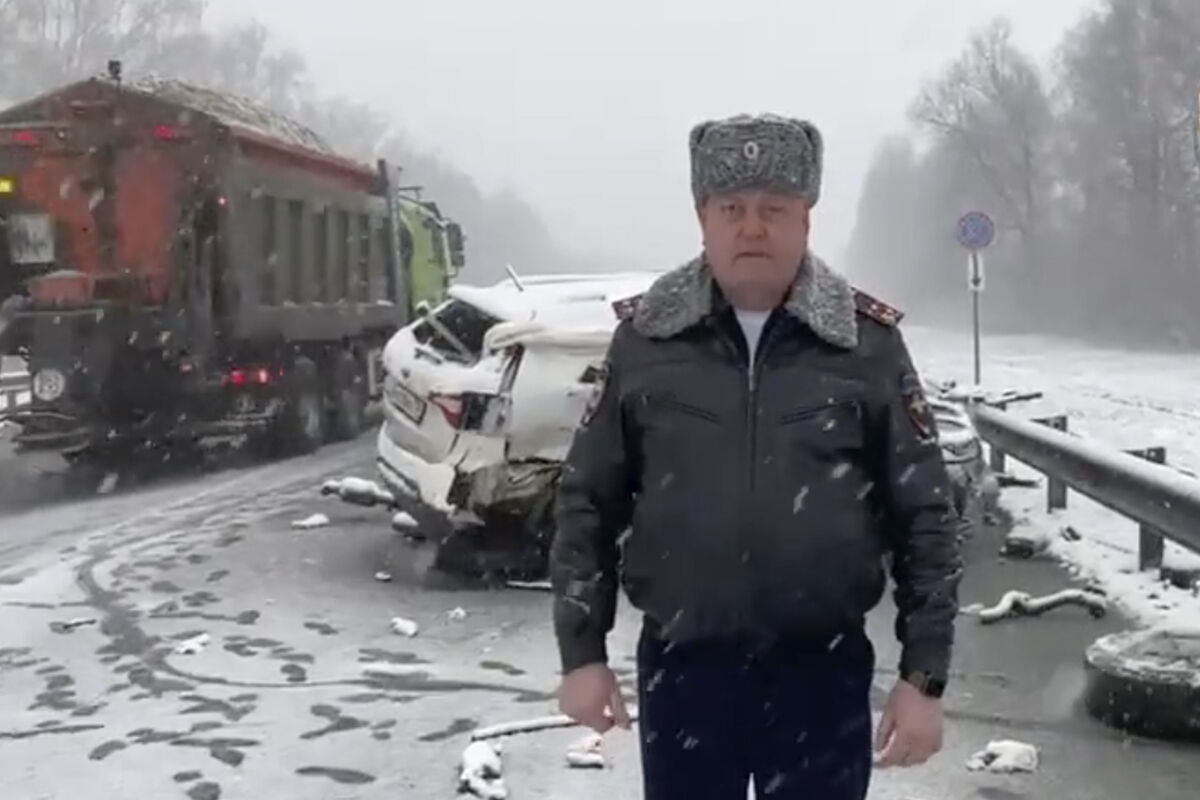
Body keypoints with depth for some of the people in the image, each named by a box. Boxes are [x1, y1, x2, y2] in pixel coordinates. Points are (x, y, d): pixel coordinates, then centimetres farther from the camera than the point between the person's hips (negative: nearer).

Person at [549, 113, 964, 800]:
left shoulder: (868, 341, -4)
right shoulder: (645, 337, -1)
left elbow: (926, 516, -2)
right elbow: (588, 502, 3)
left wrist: (924, 674, -4)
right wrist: (582, 651, 1)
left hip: (823, 668, -1)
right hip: (682, 665, 1)